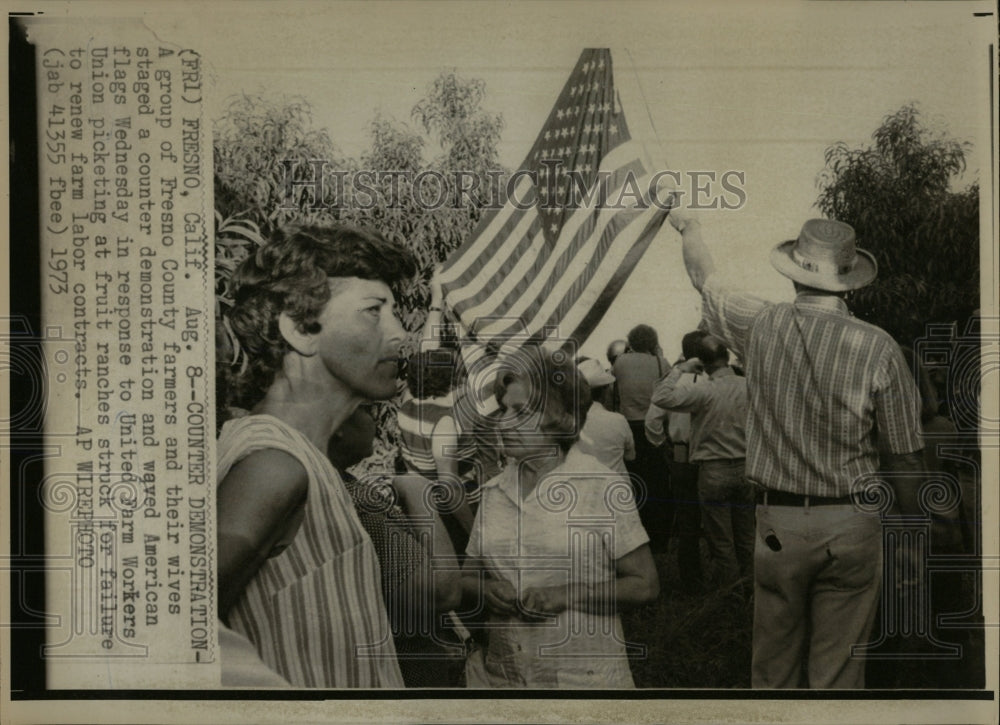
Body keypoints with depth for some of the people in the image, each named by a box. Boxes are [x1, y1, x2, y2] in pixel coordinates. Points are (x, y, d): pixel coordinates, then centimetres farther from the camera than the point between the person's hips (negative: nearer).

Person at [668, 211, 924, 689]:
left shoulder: (760, 326, -5)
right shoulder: (878, 349, -10)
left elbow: (706, 281, 16)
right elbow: (905, 456, -5)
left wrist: (688, 227, 34)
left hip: (777, 523, 1)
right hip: (851, 524, -1)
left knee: (774, 670, 14)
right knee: (837, 674, 8)